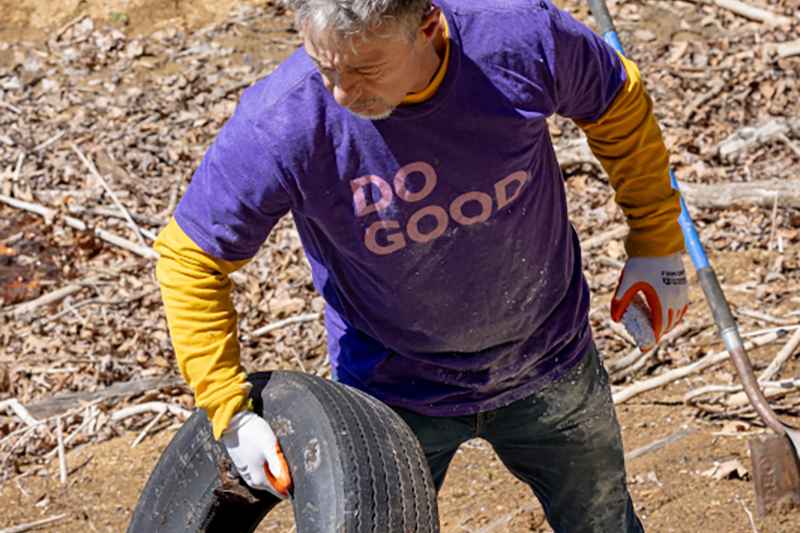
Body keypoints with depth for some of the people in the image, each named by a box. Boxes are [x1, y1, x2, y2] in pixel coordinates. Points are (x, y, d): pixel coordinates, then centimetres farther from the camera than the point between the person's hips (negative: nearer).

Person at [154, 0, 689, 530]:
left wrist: (657, 247, 3)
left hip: (548, 365, 2)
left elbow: (619, 106, -4)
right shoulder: (277, 125, -31)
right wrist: (230, 412, -19)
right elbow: (190, 258, -17)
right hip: (396, 394, -2)